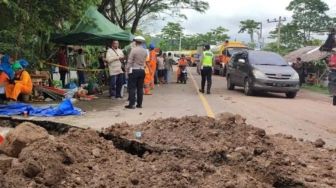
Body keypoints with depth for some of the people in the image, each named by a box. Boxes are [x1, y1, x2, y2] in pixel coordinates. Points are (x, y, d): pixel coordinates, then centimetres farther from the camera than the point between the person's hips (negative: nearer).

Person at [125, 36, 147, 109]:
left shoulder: (133, 49, -11)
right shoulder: (145, 51, 5)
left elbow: (129, 61, -10)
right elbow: (144, 61, 8)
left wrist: (127, 70, -4)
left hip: (134, 70, -5)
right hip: (142, 70, 5)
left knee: (132, 88, -1)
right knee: (140, 88, 9)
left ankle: (132, 104, -3)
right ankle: (139, 104, 13)